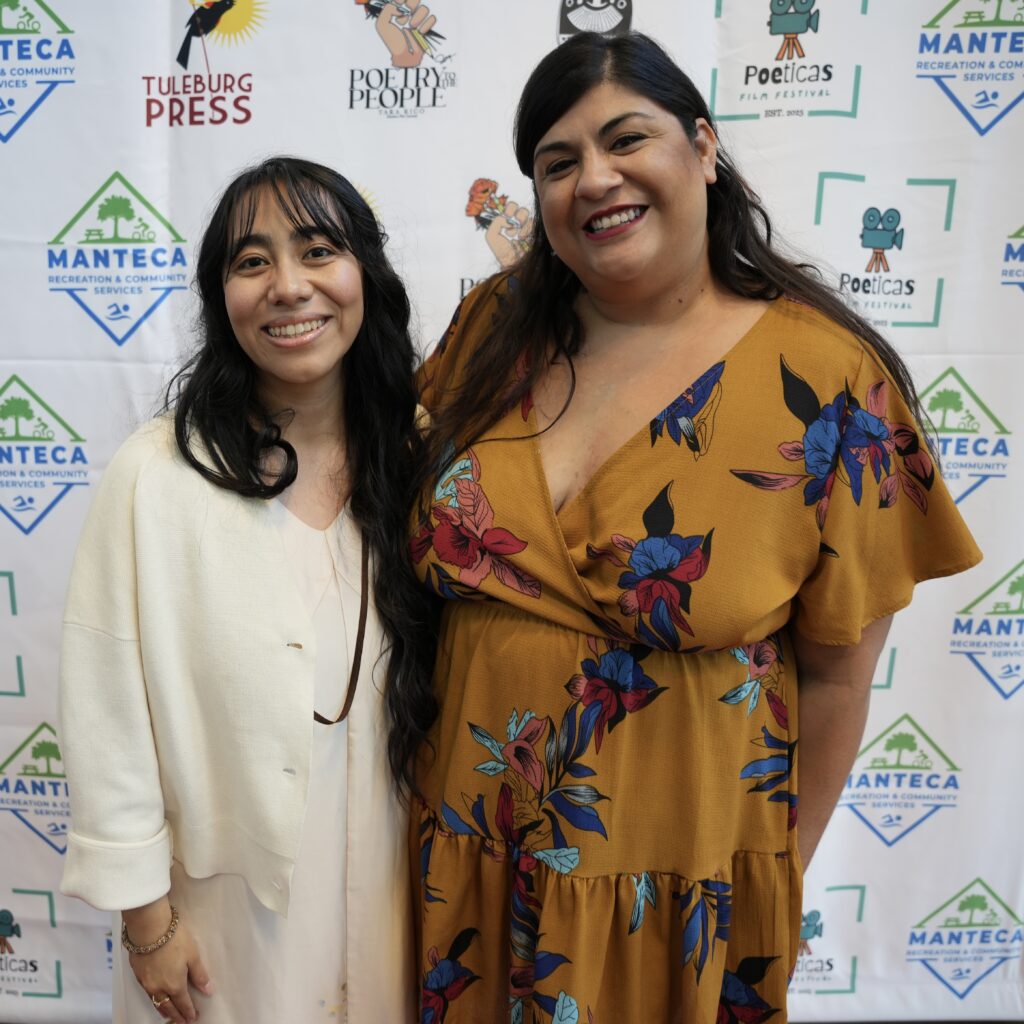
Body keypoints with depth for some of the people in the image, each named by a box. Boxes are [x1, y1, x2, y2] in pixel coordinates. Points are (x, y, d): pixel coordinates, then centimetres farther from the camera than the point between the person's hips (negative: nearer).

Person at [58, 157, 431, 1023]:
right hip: (225, 903, -2)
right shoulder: (158, 475, -19)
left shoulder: (411, 463, -6)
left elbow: (442, 693, 1)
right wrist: (145, 912, -6)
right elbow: (109, 708, -13)